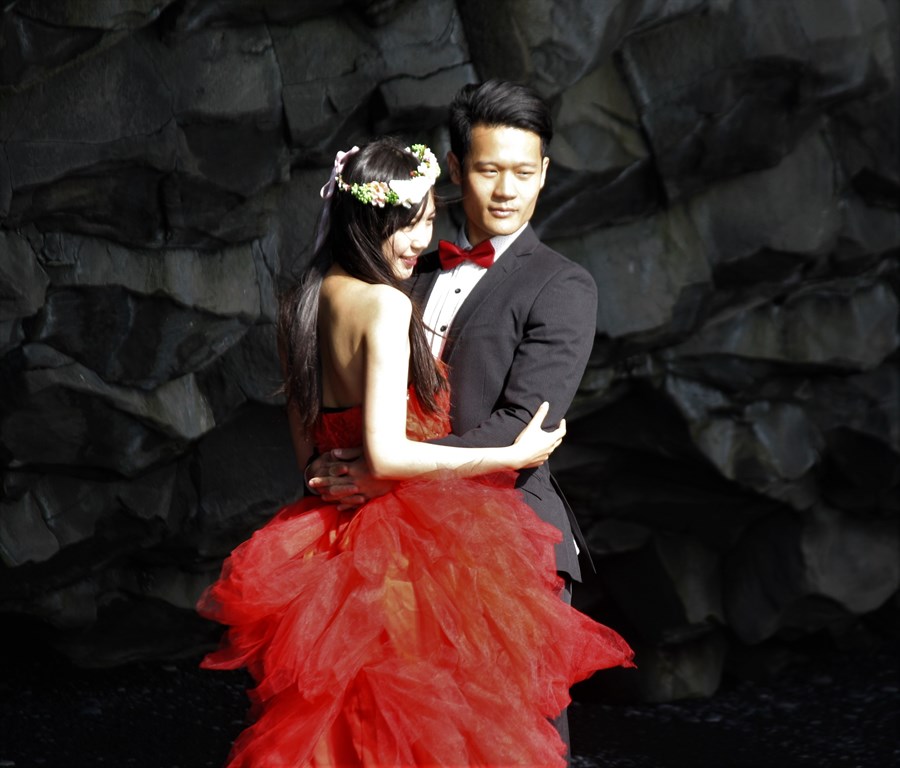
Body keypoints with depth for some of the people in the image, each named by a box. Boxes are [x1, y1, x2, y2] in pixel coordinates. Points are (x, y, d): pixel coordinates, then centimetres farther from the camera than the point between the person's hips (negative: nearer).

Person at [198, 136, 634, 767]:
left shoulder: (302, 305, 7)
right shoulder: (387, 306, -17)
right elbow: (387, 453, -23)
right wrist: (513, 456, -17)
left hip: (328, 538, 8)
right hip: (407, 548, -8)